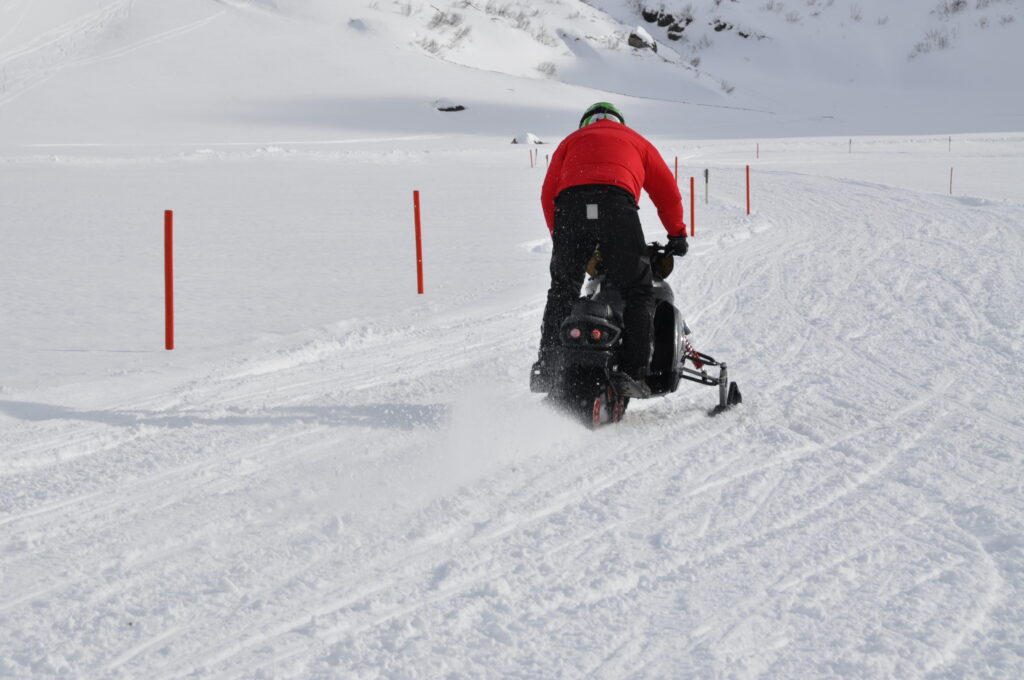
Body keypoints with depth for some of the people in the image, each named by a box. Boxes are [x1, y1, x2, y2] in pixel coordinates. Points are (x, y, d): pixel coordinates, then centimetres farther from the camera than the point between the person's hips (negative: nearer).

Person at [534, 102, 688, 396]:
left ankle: (547, 363, 6)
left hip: (570, 201, 1)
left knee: (563, 289, 15)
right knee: (637, 292, 4)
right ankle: (632, 371, -8)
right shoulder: (636, 140, 34)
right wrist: (677, 234, 39)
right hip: (616, 201, -1)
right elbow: (667, 191, 28)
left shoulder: (571, 140, 34)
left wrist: (559, 237, 30)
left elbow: (548, 194, 23)